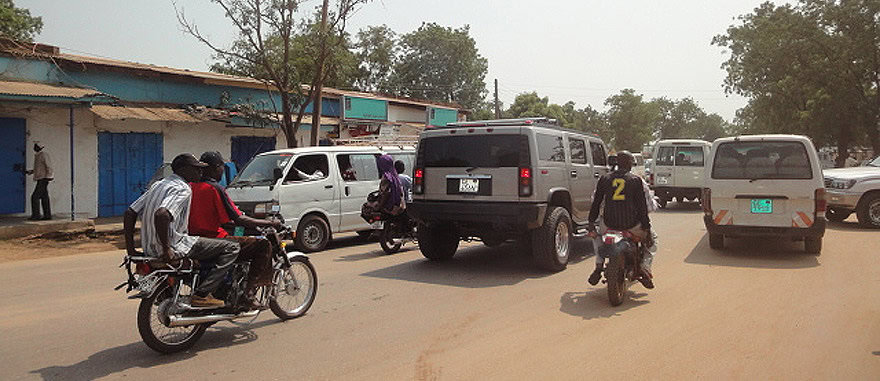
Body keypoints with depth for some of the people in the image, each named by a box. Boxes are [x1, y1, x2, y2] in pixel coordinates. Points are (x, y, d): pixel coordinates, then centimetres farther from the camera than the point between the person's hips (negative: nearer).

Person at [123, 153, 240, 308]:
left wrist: (130, 247, 14)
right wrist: (166, 249, -24)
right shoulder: (183, 189, -13)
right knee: (231, 248, -7)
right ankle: (201, 294, -11)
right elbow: (162, 215, -31)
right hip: (175, 247, -10)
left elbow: (130, 213, 13)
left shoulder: (158, 185, 15)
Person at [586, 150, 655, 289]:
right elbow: (642, 205, -2)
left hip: (609, 223, 2)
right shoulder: (635, 180, -1)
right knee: (651, 241, 23)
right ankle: (645, 269, 4)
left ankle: (599, 266, 15)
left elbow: (596, 202, 9)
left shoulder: (605, 179, 5)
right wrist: (647, 227, 2)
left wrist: (591, 222, 17)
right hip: (631, 224, -2)